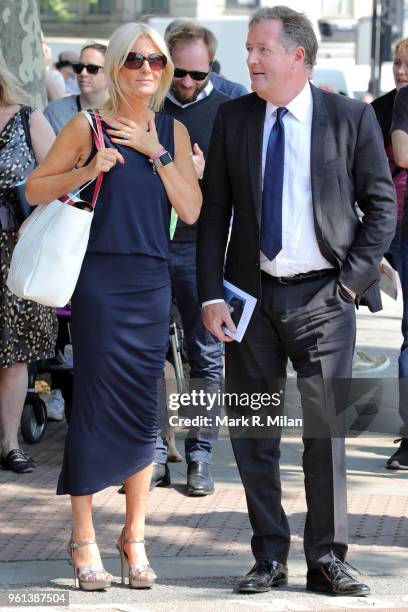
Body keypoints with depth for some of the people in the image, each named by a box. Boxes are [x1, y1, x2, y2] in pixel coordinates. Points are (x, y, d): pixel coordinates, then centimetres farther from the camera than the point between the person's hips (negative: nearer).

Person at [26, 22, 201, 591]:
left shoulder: (173, 131, 9)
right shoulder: (88, 127, -2)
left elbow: (192, 211, 2)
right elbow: (34, 189, 2)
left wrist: (156, 153, -6)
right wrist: (86, 172, -13)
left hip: (152, 282, 4)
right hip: (98, 281, -4)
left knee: (142, 410, 6)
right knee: (94, 404, -3)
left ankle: (134, 537, 16)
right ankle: (83, 538, 7)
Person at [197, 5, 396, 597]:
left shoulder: (351, 117, -1)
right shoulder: (233, 118, 6)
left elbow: (382, 204, 2)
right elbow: (214, 213, 7)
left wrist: (353, 279, -6)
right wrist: (211, 295, -2)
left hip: (322, 297, -3)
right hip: (251, 293, 3)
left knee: (326, 427, -1)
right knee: (252, 432, 5)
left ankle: (327, 559, 9)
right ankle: (270, 557, 15)